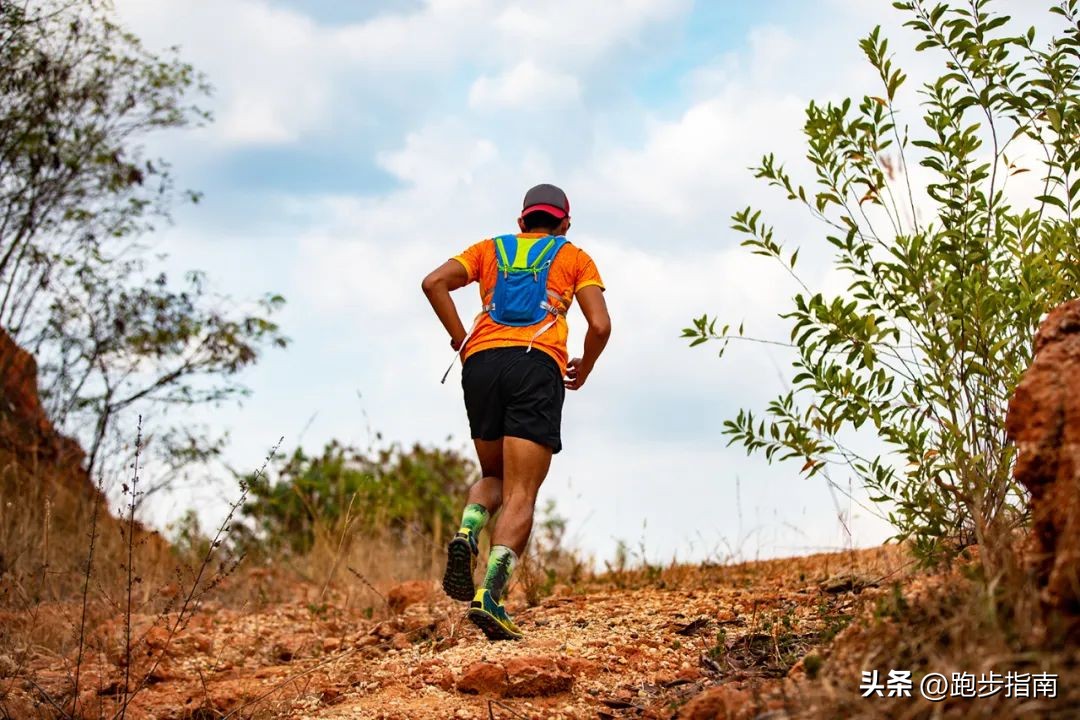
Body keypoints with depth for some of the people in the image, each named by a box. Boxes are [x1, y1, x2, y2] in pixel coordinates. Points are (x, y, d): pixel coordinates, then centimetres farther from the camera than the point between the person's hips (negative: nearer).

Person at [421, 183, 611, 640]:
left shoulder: (491, 249, 27)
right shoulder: (574, 257, 22)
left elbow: (435, 282, 8)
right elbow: (600, 326, 7)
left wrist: (460, 339, 14)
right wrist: (584, 370, 23)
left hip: (481, 362, 3)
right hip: (538, 366, -3)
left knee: (494, 477, 23)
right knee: (520, 497, -7)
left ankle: (467, 533, -9)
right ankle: (490, 594, -27)